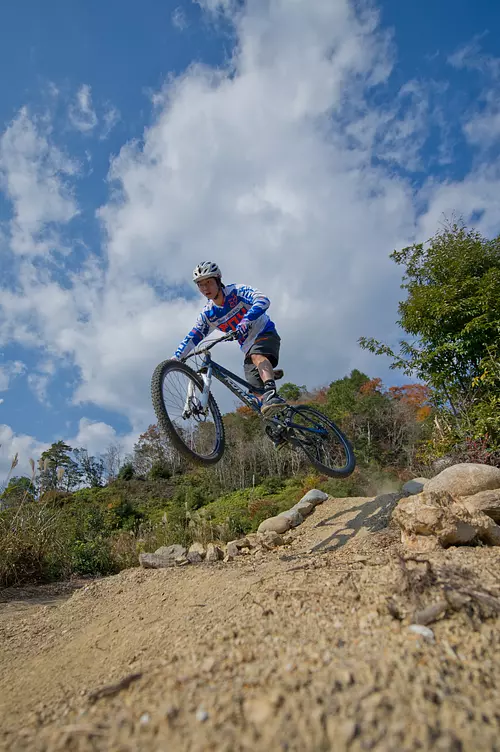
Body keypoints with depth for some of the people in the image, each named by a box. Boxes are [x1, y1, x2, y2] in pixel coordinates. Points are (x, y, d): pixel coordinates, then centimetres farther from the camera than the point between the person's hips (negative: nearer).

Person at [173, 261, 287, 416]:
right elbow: (190, 339, 1)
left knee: (257, 356, -39)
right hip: (248, 348, 6)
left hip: (265, 334, -5)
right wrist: (175, 359, -11)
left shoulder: (236, 291, -13)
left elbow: (263, 301, -30)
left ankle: (272, 393, -56)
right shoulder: (207, 315, 1)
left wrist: (246, 321, -46)